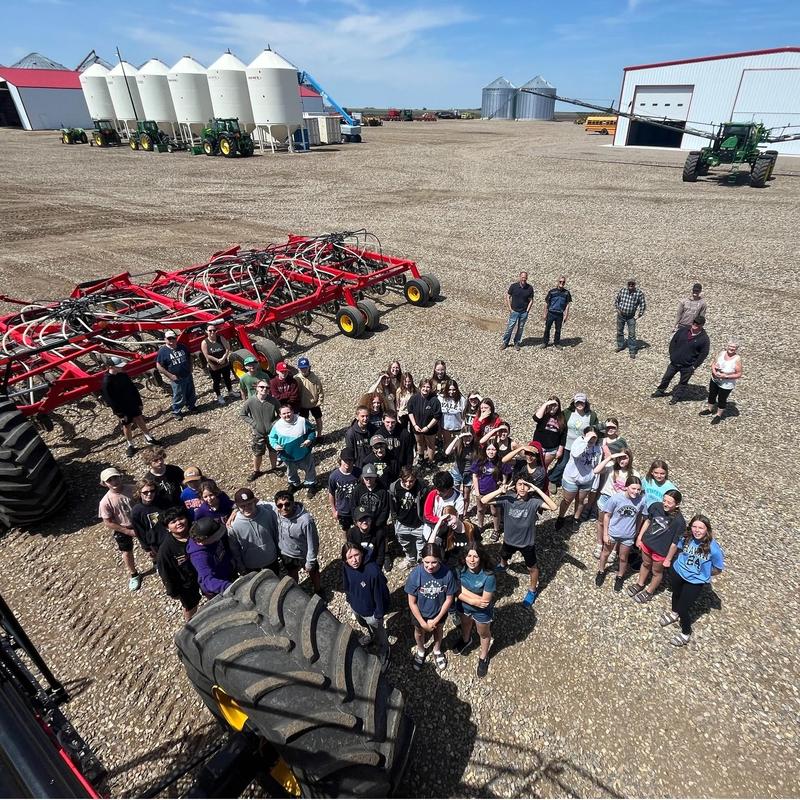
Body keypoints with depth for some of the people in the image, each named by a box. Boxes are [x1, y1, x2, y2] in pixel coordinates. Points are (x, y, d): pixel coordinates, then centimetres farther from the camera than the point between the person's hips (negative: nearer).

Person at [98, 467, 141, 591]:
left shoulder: (132, 489, -21)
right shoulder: (105, 501, -25)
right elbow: (108, 523, -17)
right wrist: (129, 531, -16)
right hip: (122, 530, -1)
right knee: (127, 552, 19)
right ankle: (134, 575, 45)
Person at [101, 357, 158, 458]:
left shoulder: (123, 375, -5)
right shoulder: (106, 382, -22)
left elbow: (133, 389, 5)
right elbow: (110, 400, -19)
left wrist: (139, 402, 8)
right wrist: (120, 413, -17)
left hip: (133, 404, 5)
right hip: (122, 409, -5)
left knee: (140, 420, 16)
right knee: (127, 426, 11)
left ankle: (148, 438, 34)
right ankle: (130, 445, 29)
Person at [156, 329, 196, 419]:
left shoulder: (182, 347, 1)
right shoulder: (162, 351, -13)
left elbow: (189, 357, 16)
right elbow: (159, 366, -13)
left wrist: (190, 369, 4)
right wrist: (170, 376, -16)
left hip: (188, 376, 5)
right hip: (176, 378, -5)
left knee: (191, 393, 18)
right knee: (179, 397, 3)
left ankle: (191, 406, 41)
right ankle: (176, 412, 23)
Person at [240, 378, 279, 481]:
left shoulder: (273, 401, -18)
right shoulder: (250, 402, -19)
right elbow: (242, 414, -4)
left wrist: (275, 422, -16)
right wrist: (253, 423, -12)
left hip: (272, 432, 1)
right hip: (258, 433, 0)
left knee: (273, 451, 21)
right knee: (257, 453, 17)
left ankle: (274, 467, 47)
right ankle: (256, 471, 41)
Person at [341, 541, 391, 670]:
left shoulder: (373, 571, -40)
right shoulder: (346, 567, -22)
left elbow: (380, 593, -27)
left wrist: (379, 614, -17)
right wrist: (349, 599, 12)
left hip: (371, 611, -5)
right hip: (355, 606, 5)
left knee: (379, 634, 24)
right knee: (364, 625, 37)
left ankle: (383, 655, 53)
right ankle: (370, 635, 70)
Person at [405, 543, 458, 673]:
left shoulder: (448, 573, -32)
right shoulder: (416, 573, -33)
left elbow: (449, 599, -16)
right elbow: (412, 602, -20)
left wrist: (436, 620, -12)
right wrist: (423, 623, -14)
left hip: (439, 612, 1)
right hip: (420, 613, 0)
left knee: (438, 630, 30)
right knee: (419, 632, 28)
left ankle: (437, 651, 61)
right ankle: (420, 651, 60)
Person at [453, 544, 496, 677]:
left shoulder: (488, 576, -36)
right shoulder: (461, 570, -23)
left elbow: (485, 601, -31)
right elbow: (458, 593, -18)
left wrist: (465, 591, -26)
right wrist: (474, 600, -30)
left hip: (482, 611, -3)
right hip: (464, 606, 4)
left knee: (483, 633, 25)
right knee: (465, 625, 33)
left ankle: (483, 657, 53)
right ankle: (466, 641, 66)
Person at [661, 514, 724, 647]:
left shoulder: (713, 548, -30)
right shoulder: (687, 537, -20)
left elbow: (718, 569, -13)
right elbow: (676, 545, 4)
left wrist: (703, 573, -1)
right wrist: (668, 559, 15)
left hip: (695, 581, -4)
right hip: (677, 571, 4)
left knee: (682, 608, 1)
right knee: (676, 594, 30)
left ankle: (686, 633, 30)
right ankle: (674, 613, 61)